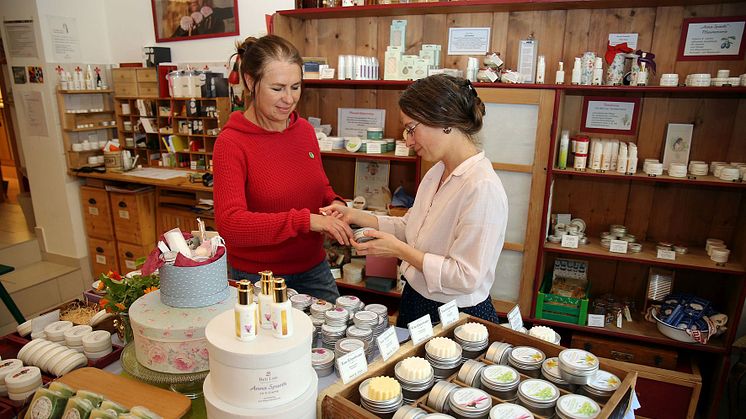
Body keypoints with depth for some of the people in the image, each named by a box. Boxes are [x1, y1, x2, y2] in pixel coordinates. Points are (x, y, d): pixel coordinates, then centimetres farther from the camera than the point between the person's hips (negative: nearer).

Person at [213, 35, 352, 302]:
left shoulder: (304, 129, 1)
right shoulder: (231, 143, -15)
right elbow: (230, 223, -25)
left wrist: (334, 203, -8)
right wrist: (304, 220, -33)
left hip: (314, 268, 5)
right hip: (258, 277, -5)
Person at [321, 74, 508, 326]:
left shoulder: (482, 188, -27)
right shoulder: (436, 173, 2)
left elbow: (466, 278, -27)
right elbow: (408, 227, 10)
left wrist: (398, 249, -23)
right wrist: (354, 216, 1)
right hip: (414, 301, 9)